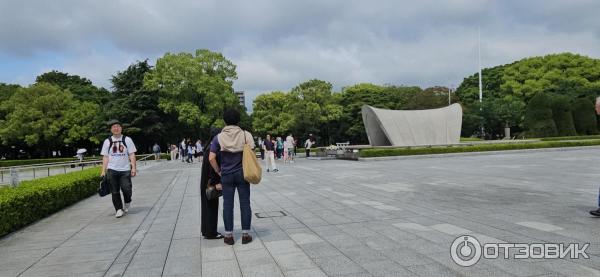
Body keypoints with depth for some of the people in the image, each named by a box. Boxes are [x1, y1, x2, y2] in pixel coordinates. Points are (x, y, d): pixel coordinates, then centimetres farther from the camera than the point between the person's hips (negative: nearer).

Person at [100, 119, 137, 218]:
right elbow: (105, 157, 8)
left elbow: (132, 154, 2)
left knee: (127, 189, -10)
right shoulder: (107, 141, 8)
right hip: (112, 170, 1)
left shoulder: (127, 140, 5)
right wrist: (103, 171, 1)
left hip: (125, 170, -1)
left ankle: (127, 203, 20)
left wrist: (134, 167, -7)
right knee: (115, 191, 2)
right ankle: (119, 209, 14)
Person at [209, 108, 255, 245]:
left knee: (228, 204, 7)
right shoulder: (245, 135, -3)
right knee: (245, 203, 6)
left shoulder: (219, 137, -1)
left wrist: (218, 171, 6)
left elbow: (211, 158, -6)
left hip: (227, 175, 0)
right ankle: (245, 235, 12)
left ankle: (228, 236, 14)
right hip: (242, 174, 0)